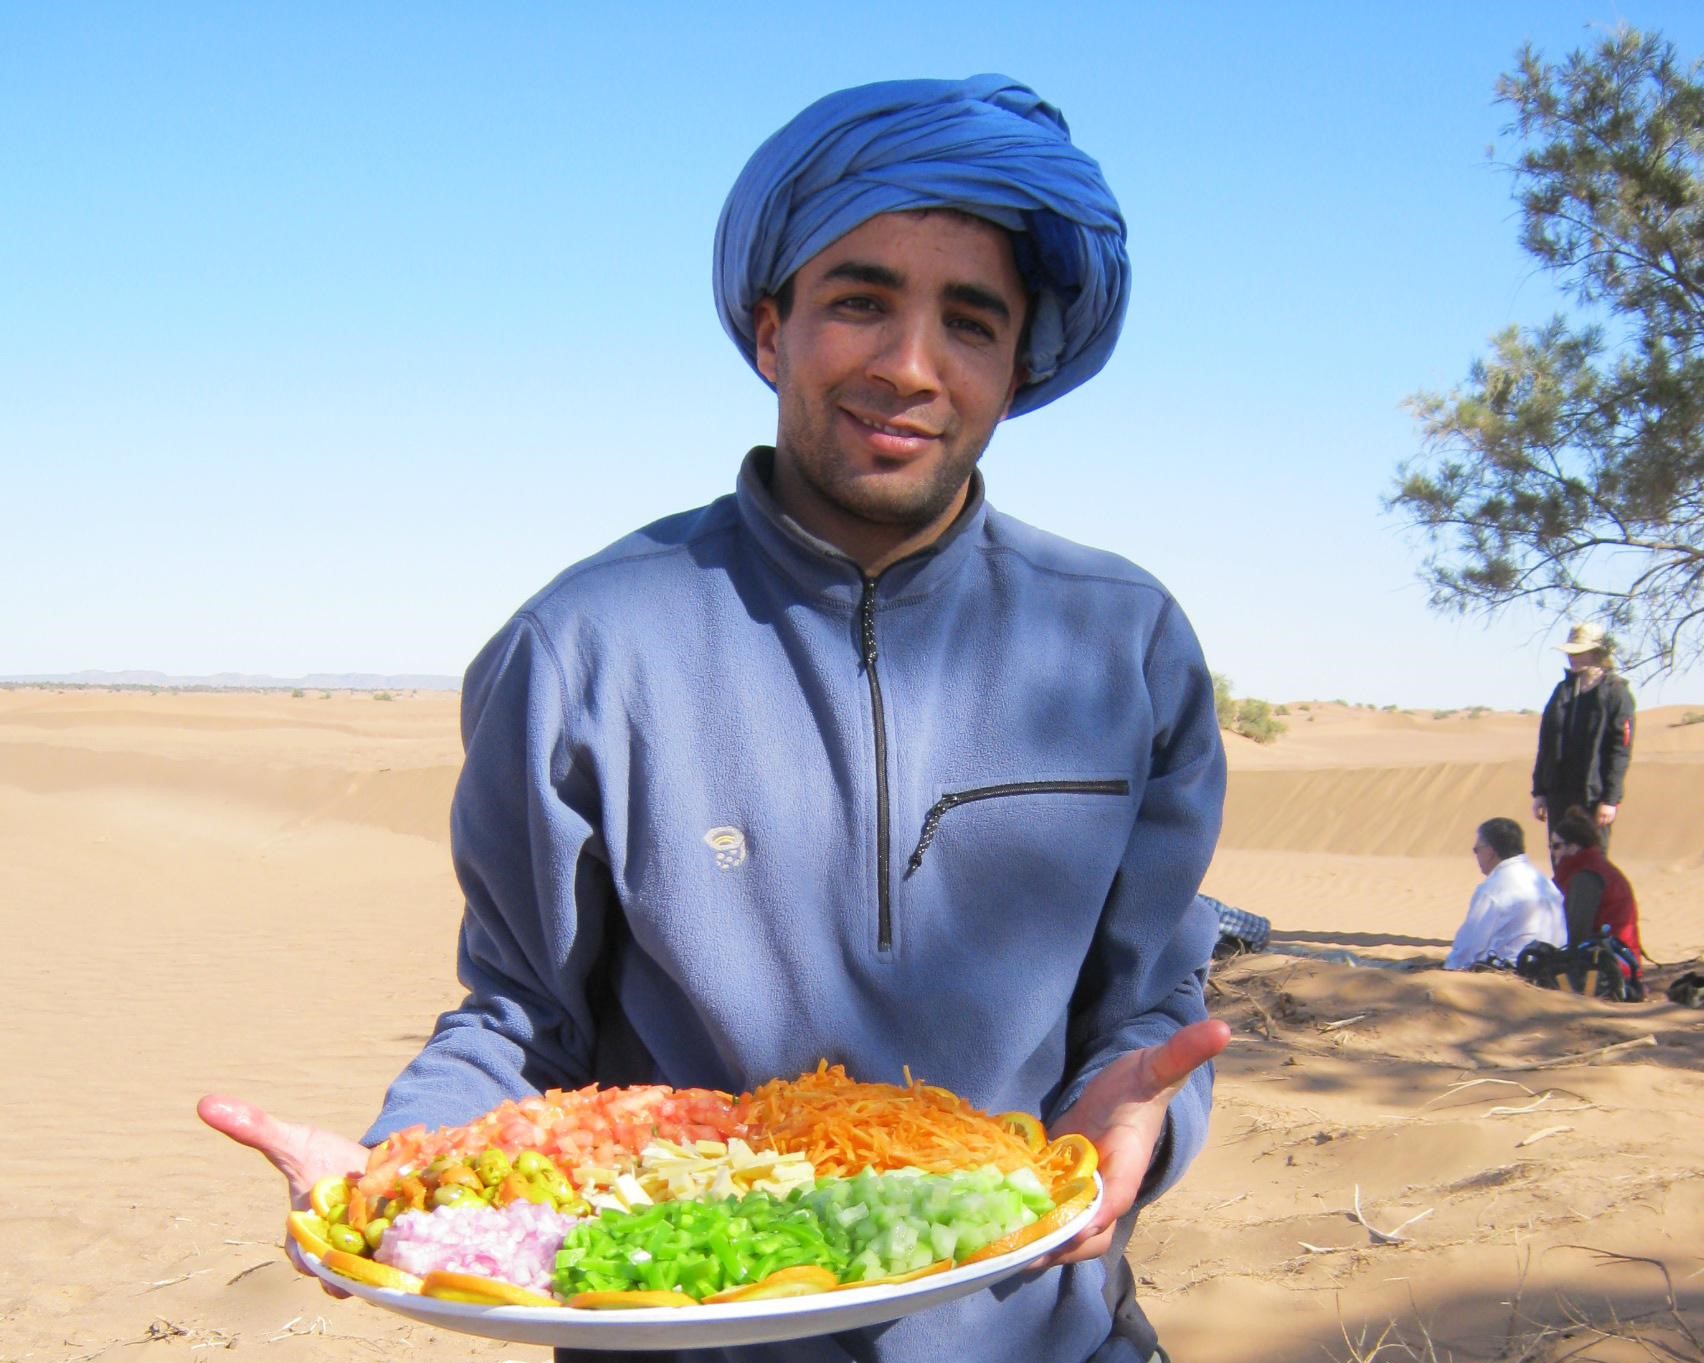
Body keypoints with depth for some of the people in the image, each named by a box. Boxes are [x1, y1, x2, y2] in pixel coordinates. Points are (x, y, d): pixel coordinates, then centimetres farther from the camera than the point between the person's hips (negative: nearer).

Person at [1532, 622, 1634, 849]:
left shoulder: (1616, 693, -5)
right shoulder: (1563, 690, 13)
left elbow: (1620, 751, -9)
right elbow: (1546, 744, 13)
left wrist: (1611, 799, -14)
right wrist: (1539, 791, 10)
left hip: (1594, 796, -6)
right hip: (1559, 795, 6)